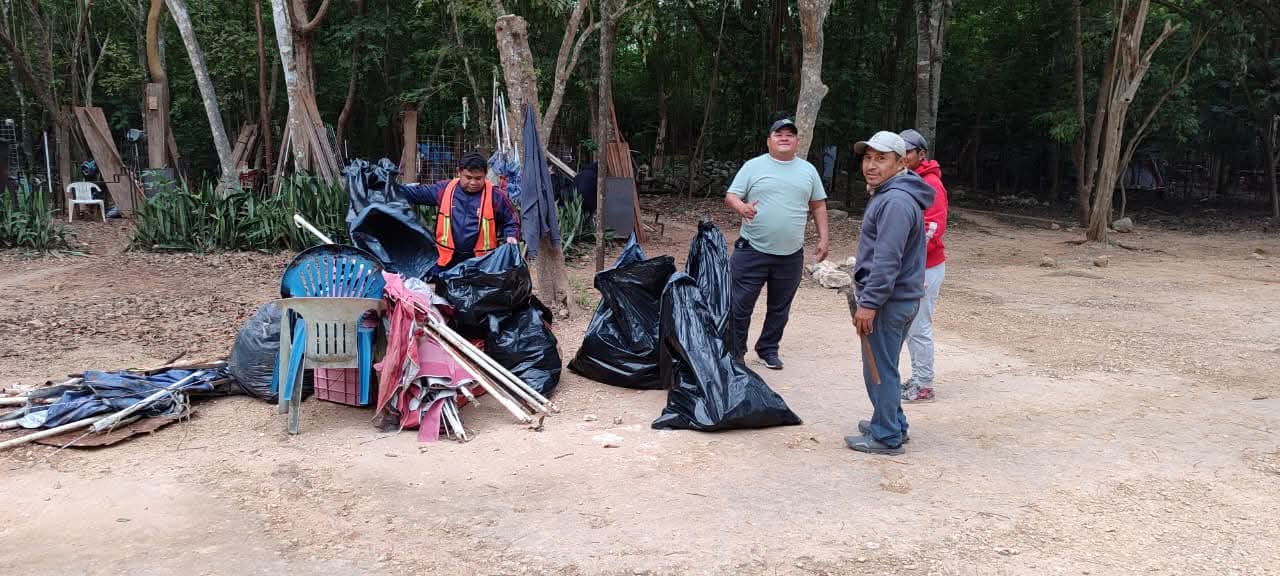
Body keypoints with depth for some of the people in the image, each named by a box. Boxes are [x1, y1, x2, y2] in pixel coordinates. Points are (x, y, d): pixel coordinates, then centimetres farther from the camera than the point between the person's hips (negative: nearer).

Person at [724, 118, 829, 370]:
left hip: (791, 255, 3)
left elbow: (818, 205, 14)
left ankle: (768, 349, 29)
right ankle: (734, 353, 13)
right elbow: (731, 197, -2)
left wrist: (823, 238, 7)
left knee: (780, 308, 12)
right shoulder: (753, 166, 0)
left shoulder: (808, 170, 9)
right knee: (739, 306, -1)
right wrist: (742, 207, -24)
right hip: (752, 251, -3)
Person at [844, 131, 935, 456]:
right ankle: (892, 424, 31)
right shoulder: (887, 195, 15)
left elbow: (887, 260, -25)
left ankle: (886, 437, 8)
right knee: (884, 366, 20)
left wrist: (869, 303, -23)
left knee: (879, 368, -1)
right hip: (895, 298, 10)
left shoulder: (896, 201, -20)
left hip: (888, 301, -10)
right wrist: (866, 296, 24)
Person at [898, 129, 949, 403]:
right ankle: (917, 379, 23)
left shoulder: (931, 184, -13)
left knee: (918, 328, -5)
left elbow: (934, 227, -21)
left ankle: (924, 386, 3)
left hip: (925, 268, -9)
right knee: (909, 326, 14)